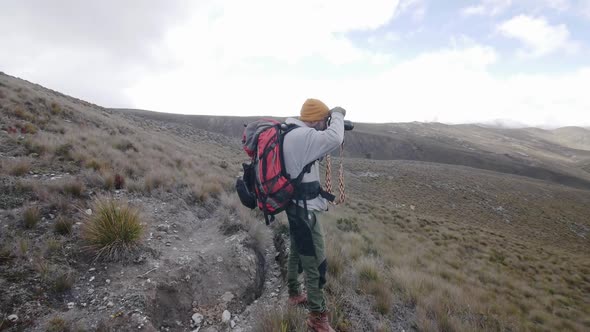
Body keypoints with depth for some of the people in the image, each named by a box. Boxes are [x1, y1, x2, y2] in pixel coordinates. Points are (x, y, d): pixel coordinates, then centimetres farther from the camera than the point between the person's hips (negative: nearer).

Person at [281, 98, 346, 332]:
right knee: (315, 263, 1)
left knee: (297, 253, 25)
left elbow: (320, 146, 20)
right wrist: (337, 116, -15)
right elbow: (334, 139, -35)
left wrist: (332, 122, 8)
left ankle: (294, 294, 45)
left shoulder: (293, 133, 9)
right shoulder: (301, 135, -23)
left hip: (297, 206, 11)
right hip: (305, 210, -11)